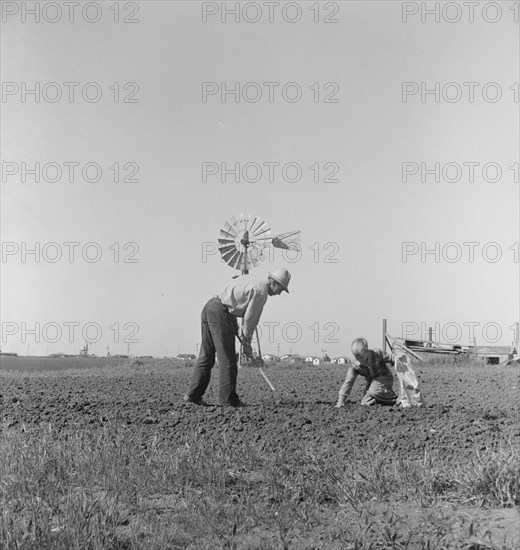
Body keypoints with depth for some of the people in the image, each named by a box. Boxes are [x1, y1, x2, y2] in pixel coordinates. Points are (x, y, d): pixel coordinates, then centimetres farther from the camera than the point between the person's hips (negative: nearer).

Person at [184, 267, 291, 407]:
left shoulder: (249, 279, 21)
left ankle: (193, 395, 14)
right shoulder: (261, 291, -7)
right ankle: (228, 400, 1)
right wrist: (246, 344, 3)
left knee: (206, 356, 13)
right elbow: (250, 319, -7)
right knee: (227, 359, -3)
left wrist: (236, 329, 21)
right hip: (221, 313, -10)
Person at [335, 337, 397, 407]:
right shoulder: (355, 367, -16)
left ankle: (394, 400, -15)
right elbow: (348, 383, -13)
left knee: (373, 391, -33)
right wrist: (340, 402, -15)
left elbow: (390, 358, -9)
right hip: (372, 381, 4)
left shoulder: (377, 354, -23)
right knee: (365, 403, -7)